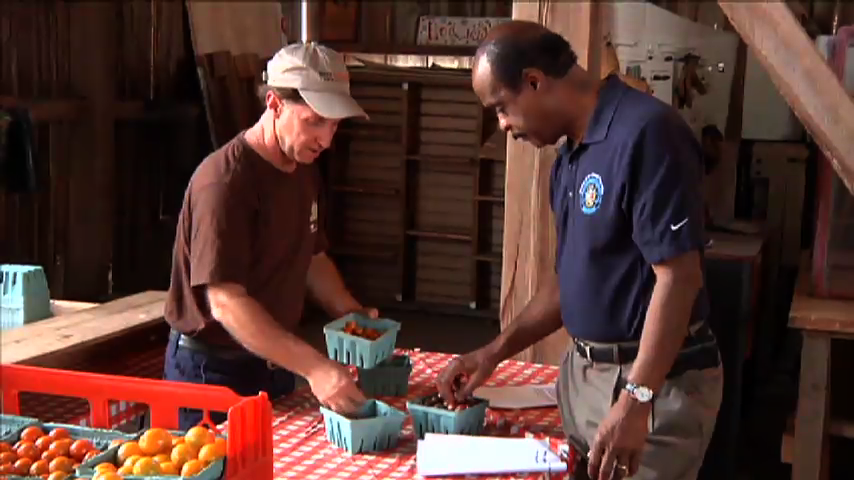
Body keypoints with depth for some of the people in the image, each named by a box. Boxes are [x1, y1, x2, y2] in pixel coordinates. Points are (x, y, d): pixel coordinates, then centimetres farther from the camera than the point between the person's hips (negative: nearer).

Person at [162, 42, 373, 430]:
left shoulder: (305, 171, 5)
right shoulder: (224, 181, -23)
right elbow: (226, 303, -29)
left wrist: (352, 314, 1)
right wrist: (314, 367, -35)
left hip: (275, 360, 8)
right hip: (211, 369, -8)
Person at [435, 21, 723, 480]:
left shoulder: (645, 132, -19)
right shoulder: (572, 155, 10)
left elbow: (678, 276, -23)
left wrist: (634, 401, -25)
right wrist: (495, 352, 12)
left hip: (653, 381, -8)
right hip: (584, 369, 9)